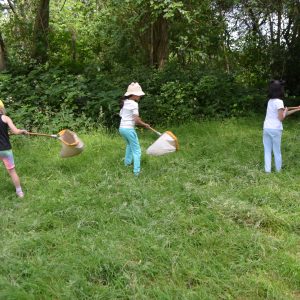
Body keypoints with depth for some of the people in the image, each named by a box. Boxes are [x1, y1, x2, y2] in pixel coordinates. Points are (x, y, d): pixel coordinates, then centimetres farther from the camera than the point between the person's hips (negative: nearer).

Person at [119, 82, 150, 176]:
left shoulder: (124, 103, 10)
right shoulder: (134, 104, -14)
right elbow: (137, 120, -19)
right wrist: (145, 124, -2)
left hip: (122, 128, 8)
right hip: (129, 129, -8)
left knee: (129, 145, 33)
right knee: (136, 150, -1)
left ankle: (127, 162, 43)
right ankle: (136, 171, -7)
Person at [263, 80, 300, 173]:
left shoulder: (270, 101, 11)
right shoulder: (279, 101, -12)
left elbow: (281, 111, 18)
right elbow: (281, 118, -13)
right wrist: (285, 111, 5)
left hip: (266, 128, 6)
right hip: (275, 129, -6)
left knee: (267, 151, 8)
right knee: (277, 151, 7)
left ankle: (267, 170, 7)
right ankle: (278, 170, 16)